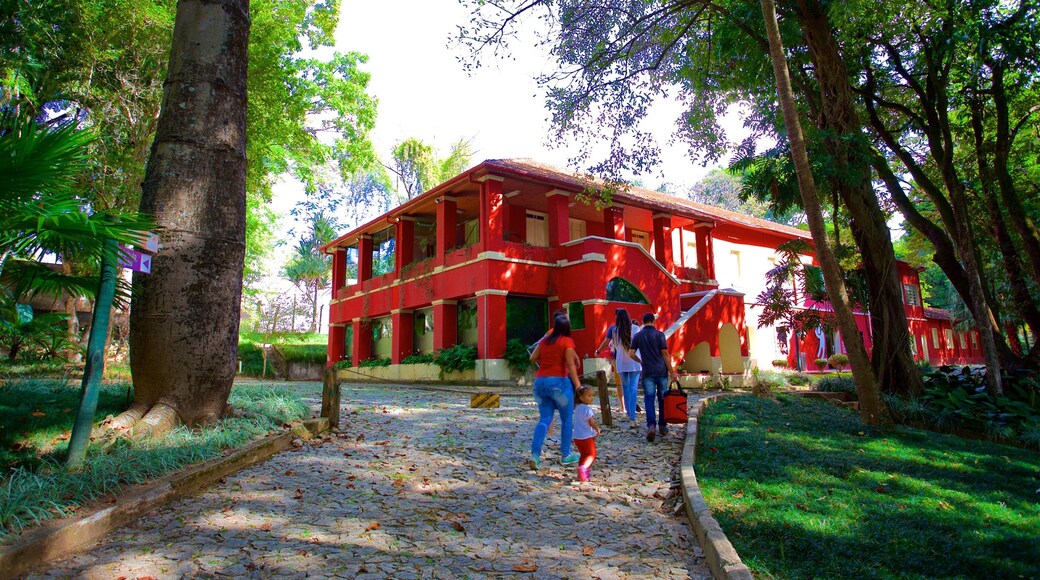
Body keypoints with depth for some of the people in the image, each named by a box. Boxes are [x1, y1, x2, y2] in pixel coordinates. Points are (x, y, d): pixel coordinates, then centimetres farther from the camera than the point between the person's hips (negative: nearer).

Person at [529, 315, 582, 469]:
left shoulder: (544, 340, 11)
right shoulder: (567, 341, -3)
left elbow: (533, 358, 10)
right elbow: (570, 365, -10)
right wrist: (577, 385, -10)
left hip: (540, 382, 5)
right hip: (559, 382, -5)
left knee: (544, 419, 8)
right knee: (567, 419, 11)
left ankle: (535, 454, -6)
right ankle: (565, 455, 16)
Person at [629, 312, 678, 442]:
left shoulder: (638, 336, 4)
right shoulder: (659, 334, -4)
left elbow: (631, 354, 1)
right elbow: (665, 354, -6)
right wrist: (672, 371, -2)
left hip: (648, 372, 1)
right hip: (661, 371, -1)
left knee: (649, 399, 1)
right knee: (662, 399, 11)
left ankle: (651, 426, -17)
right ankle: (663, 427, 18)